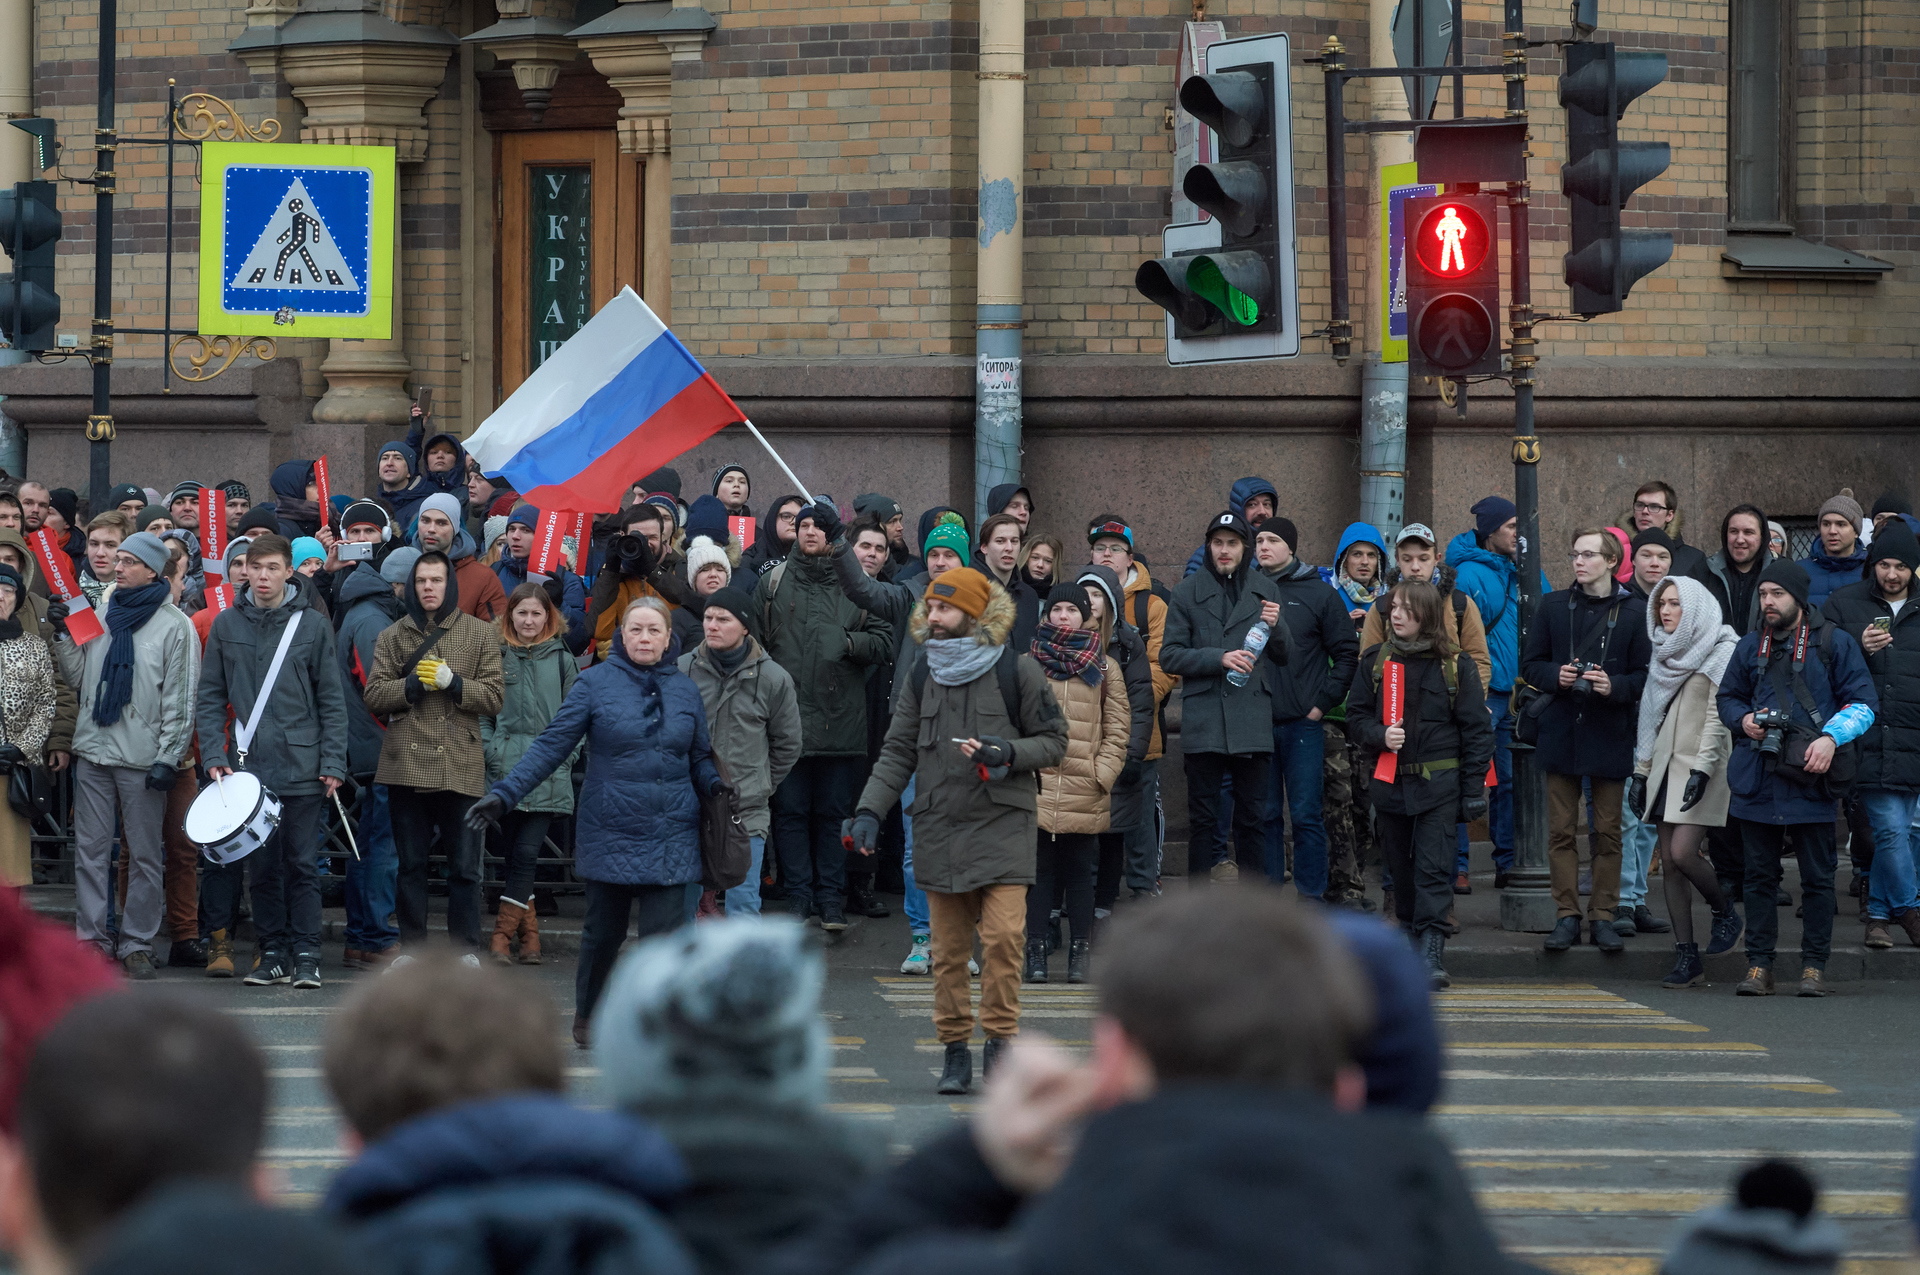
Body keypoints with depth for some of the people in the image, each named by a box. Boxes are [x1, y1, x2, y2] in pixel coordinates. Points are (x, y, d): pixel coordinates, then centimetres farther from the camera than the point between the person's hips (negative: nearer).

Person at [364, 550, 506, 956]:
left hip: (460, 767, -1)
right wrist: (414, 684, -10)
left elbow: (494, 697, 2)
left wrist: (452, 682, -12)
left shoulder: (480, 634, 9)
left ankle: (466, 950, 6)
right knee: (411, 864, 7)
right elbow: (375, 697, 4)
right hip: (406, 765, 1)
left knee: (464, 867, -1)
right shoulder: (393, 636, 12)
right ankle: (412, 948, 14)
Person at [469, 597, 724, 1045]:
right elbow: (552, 745, -5)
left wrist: (716, 785, -6)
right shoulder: (595, 683, -2)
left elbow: (700, 757, 16)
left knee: (664, 933, -8)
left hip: (670, 837, 1)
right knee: (603, 931, 10)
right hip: (610, 834, -1)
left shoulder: (685, 690, 8)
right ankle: (588, 1016, 32)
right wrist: (504, 794, -13)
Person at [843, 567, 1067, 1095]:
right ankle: (955, 1051, 11)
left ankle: (1000, 1041, -6)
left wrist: (1007, 752, -14)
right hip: (939, 827, 3)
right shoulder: (921, 675, 11)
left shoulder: (1016, 671, 0)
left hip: (1002, 823, -3)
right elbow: (898, 751, 13)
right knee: (948, 948, 4)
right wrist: (869, 809, 1)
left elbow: (1053, 741, 4)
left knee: (1003, 934, -16)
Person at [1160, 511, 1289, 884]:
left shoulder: (1264, 590, 10)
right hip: (1204, 720, -1)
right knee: (1202, 819, 2)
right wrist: (1219, 658, -14)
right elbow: (1170, 656, 0)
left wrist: (1277, 626, -7)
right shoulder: (1189, 591, 4)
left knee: (1252, 819, 4)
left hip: (1252, 722, 2)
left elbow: (1285, 657, 14)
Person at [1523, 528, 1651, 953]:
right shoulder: (1554, 606, 7)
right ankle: (1567, 915, 7)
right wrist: (1555, 676, -10)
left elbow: (1646, 675, 0)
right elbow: (1530, 665, 10)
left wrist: (1615, 686, -17)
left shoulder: (1633, 611, -1)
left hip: (1610, 734, -2)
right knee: (1561, 830, 2)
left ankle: (1603, 916, 10)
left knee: (1608, 831, 2)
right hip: (1562, 731, 2)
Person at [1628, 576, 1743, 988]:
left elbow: (1718, 717, -11)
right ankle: (1686, 957, 2)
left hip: (1702, 770, -7)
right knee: (1669, 863, 0)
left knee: (1683, 851, -18)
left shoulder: (1721, 653, -5)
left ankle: (1726, 913, 8)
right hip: (1665, 767, 7)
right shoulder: (1665, 655, 18)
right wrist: (1641, 770, 16)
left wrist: (1703, 769, -19)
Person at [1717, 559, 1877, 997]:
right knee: (1759, 874, 5)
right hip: (1758, 779, 3)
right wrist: (1744, 721, 3)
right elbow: (1727, 697, 25)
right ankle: (1758, 966, 9)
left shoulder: (1833, 642, 1)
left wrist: (1831, 737, -15)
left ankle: (1814, 965, 8)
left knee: (1817, 876, 1)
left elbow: (1864, 702, 0)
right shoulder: (1751, 646, 13)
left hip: (1811, 780, -3)